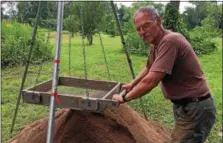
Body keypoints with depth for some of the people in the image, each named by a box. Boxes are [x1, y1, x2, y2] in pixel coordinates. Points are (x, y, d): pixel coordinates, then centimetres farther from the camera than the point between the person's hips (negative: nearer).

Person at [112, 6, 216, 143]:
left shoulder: (170, 41, -26)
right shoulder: (155, 44, 6)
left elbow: (150, 81, -29)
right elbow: (149, 68, 25)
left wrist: (125, 98, -16)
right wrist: (132, 84, 26)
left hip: (195, 108, -10)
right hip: (182, 105, 10)